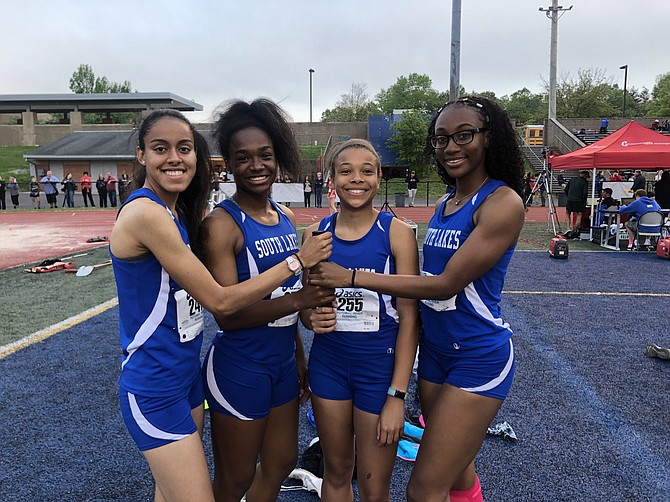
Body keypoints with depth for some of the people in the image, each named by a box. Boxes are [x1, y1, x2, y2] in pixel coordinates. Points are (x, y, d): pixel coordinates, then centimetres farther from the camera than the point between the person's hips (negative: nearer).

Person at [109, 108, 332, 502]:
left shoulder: (184, 211, 5)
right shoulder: (145, 213, -22)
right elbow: (220, 301, -22)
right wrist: (298, 260, -16)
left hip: (187, 373, 9)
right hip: (154, 388, -8)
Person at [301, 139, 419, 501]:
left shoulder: (396, 233, -10)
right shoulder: (316, 234, 0)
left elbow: (408, 318, -11)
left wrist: (397, 394, -13)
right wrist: (312, 318, -13)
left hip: (381, 365, -2)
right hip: (328, 363, 3)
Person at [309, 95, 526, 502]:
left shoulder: (503, 202, -16)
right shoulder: (445, 203, 8)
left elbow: (446, 284, -21)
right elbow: (431, 275, 7)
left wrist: (351, 277, -21)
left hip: (479, 358, -7)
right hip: (434, 351, 7)